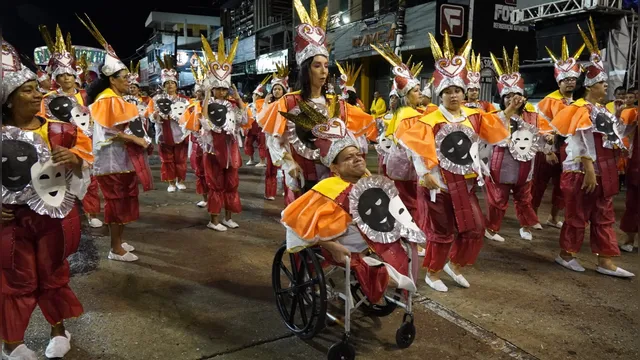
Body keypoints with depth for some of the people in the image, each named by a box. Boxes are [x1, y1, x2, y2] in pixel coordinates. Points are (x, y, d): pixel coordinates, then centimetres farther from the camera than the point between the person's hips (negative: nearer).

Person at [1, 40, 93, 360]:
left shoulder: (59, 130, -3)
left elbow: (82, 168, 2)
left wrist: (74, 159, -19)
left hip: (54, 216, 1)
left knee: (53, 276, 16)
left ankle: (59, 330, 35)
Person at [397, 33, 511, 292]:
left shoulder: (474, 116, 6)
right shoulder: (431, 120, -15)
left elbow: (492, 126, 23)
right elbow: (418, 147, -22)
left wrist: (507, 113, 12)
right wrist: (425, 174, -27)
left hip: (464, 183, 6)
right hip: (440, 184, -6)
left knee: (475, 228, 10)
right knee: (442, 232, 5)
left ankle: (454, 265, 31)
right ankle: (432, 274, 25)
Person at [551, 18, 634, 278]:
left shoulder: (602, 110, 14)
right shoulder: (582, 110, -13)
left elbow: (611, 138, 21)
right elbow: (583, 145, -20)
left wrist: (617, 117, 12)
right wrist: (589, 171, -22)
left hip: (603, 171, 9)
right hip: (584, 172, -9)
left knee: (604, 216, 10)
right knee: (577, 215, 1)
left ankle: (605, 262, 16)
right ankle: (565, 254, 16)